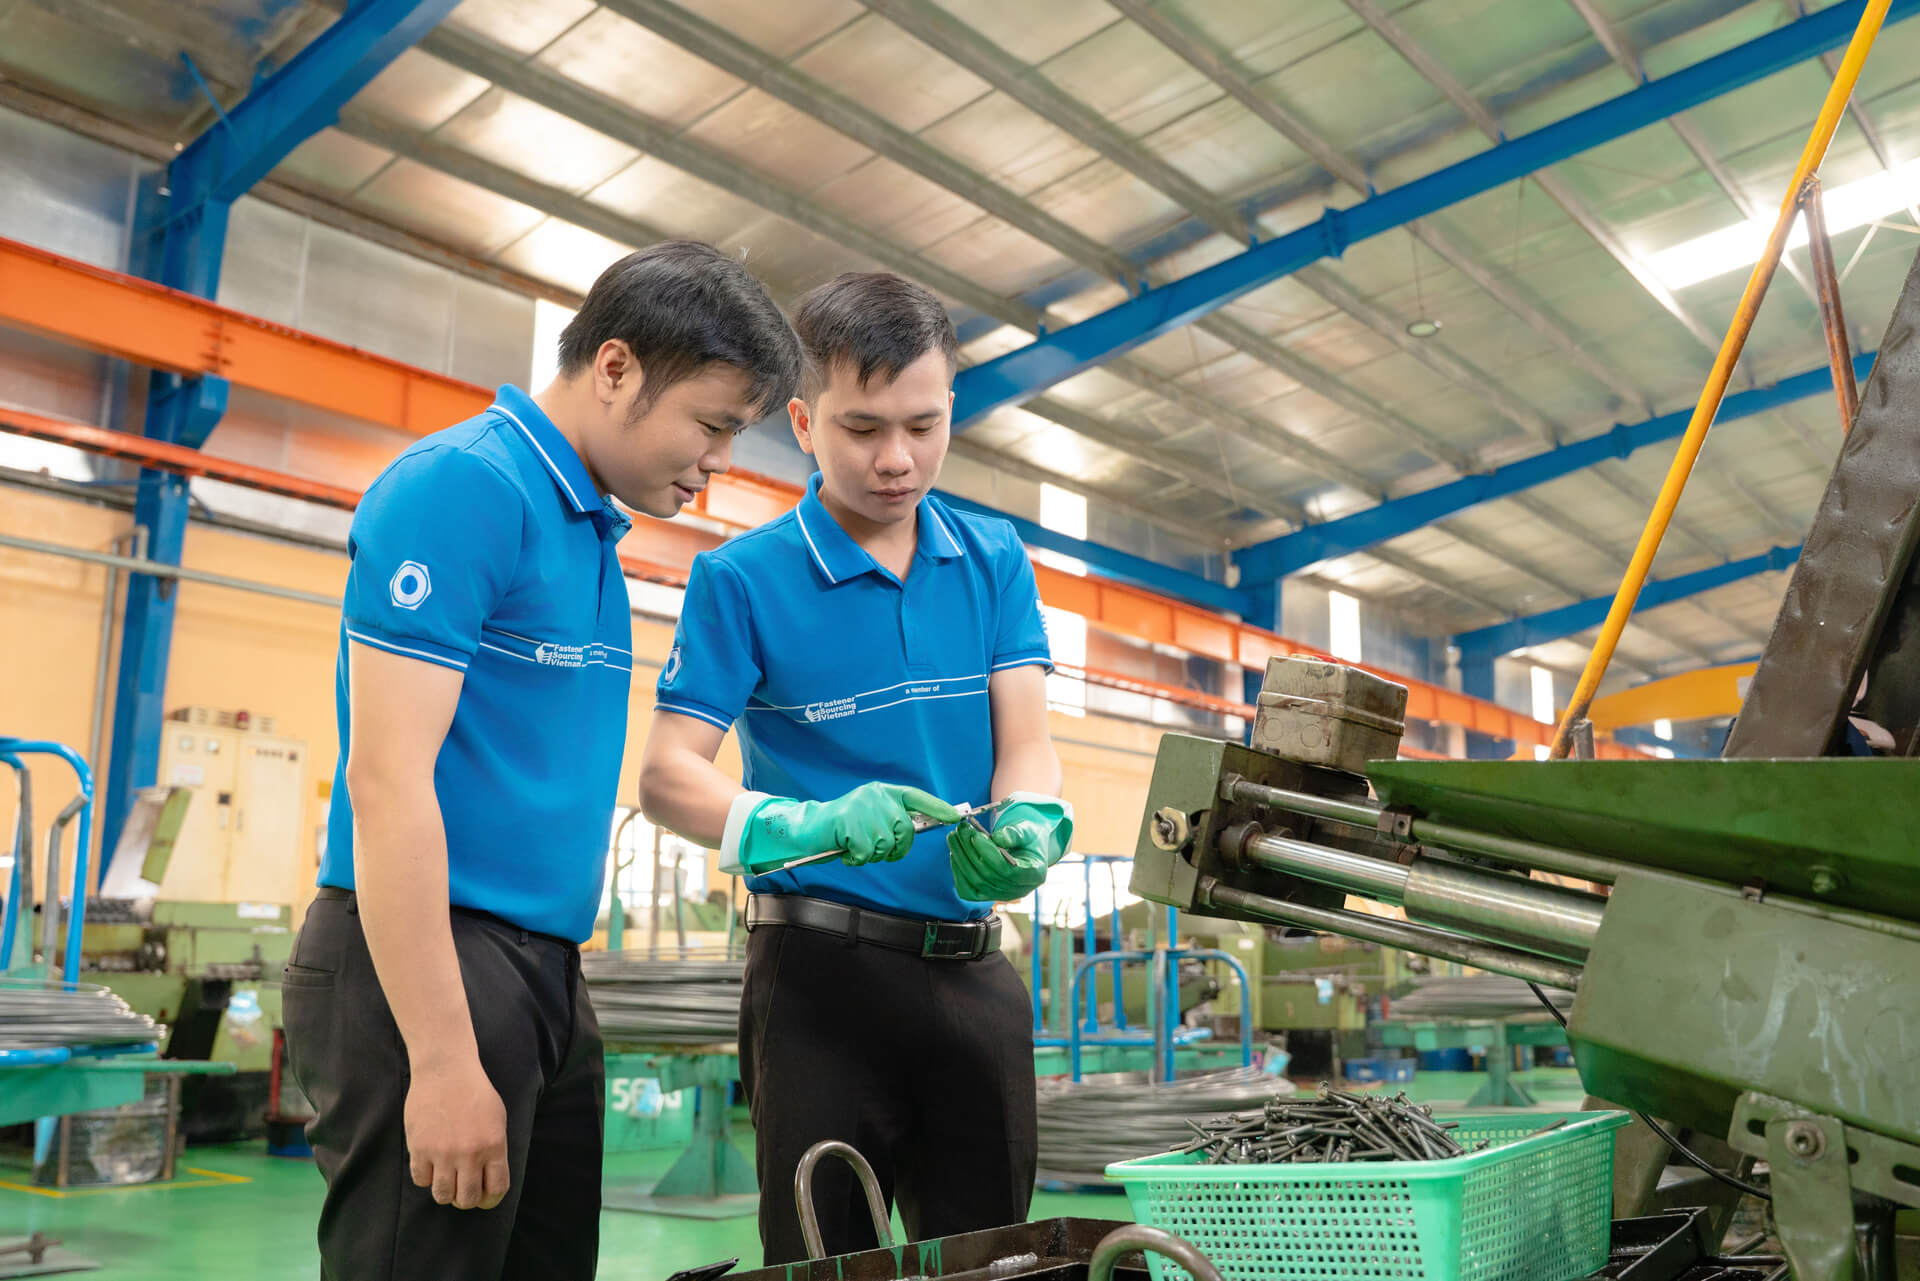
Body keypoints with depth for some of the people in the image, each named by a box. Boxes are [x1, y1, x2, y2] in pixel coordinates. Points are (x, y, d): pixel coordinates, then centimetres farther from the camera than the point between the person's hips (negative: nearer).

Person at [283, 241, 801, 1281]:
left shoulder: (590, 529, 15)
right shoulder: (461, 485, -12)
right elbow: (386, 775, -19)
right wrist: (443, 1058, -21)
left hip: (539, 967, 9)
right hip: (418, 963, -9)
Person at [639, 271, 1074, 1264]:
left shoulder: (996, 562, 6)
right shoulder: (742, 578, -6)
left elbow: (1025, 742, -1)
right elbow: (666, 776, -12)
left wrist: (1027, 832, -24)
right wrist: (813, 827, -30)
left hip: (974, 967, 4)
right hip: (822, 968, -4)